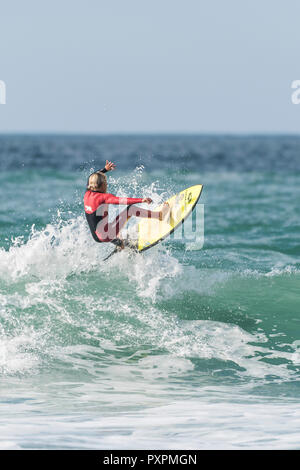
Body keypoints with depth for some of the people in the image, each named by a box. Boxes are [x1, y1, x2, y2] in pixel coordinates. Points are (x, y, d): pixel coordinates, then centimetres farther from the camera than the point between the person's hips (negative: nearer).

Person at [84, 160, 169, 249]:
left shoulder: (87, 194, 6)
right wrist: (141, 200, -33)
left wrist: (105, 169, 34)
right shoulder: (103, 197, -16)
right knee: (130, 209, -8)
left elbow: (92, 178, 26)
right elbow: (121, 200, -27)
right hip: (106, 236, -8)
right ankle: (159, 215, -4)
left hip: (96, 237, 8)